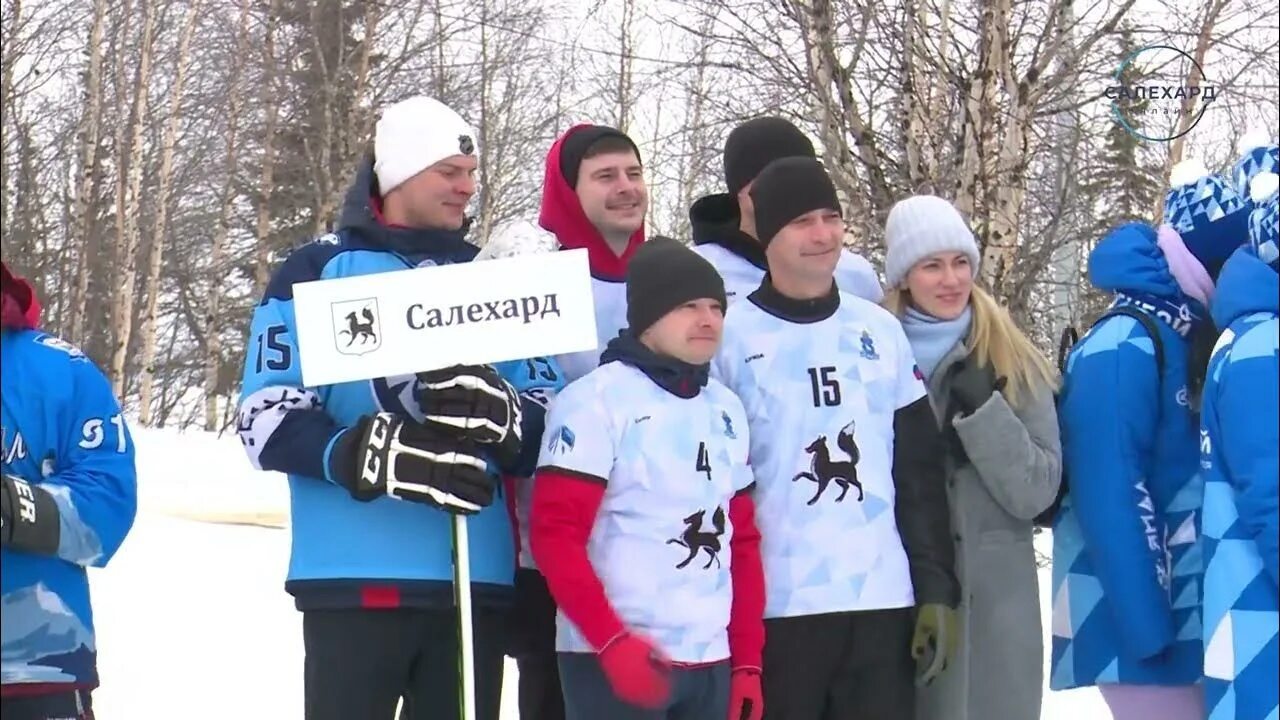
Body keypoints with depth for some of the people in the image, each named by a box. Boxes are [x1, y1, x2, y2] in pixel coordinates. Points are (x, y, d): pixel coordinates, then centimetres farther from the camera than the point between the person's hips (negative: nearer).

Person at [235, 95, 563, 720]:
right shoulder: (319, 272, 3)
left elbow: (550, 423, 10)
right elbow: (267, 419, -5)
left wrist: (500, 418, -14)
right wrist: (376, 456, -22)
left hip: (476, 580, 4)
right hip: (354, 578, -4)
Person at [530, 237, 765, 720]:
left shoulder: (727, 411, 16)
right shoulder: (595, 401, -8)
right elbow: (556, 536, -13)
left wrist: (747, 662, 13)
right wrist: (614, 640, -22)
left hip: (712, 663, 7)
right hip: (612, 660, -7)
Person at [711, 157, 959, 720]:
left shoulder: (882, 332, 10)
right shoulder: (730, 336, -2)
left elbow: (921, 474, 12)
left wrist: (937, 588, 6)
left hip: (884, 601, 4)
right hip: (774, 607, -4)